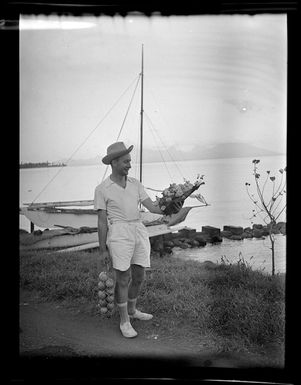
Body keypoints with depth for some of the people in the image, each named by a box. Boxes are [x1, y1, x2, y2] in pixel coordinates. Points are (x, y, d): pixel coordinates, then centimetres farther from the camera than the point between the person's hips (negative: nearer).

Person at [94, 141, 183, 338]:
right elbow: (102, 221, -1)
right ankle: (124, 321, 13)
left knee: (139, 276, 13)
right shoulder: (102, 189, -1)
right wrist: (103, 250, -3)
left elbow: (151, 206, 4)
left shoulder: (135, 184, 11)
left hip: (140, 231, 5)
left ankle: (132, 310, 37)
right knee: (123, 279, -2)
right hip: (119, 233, -5)